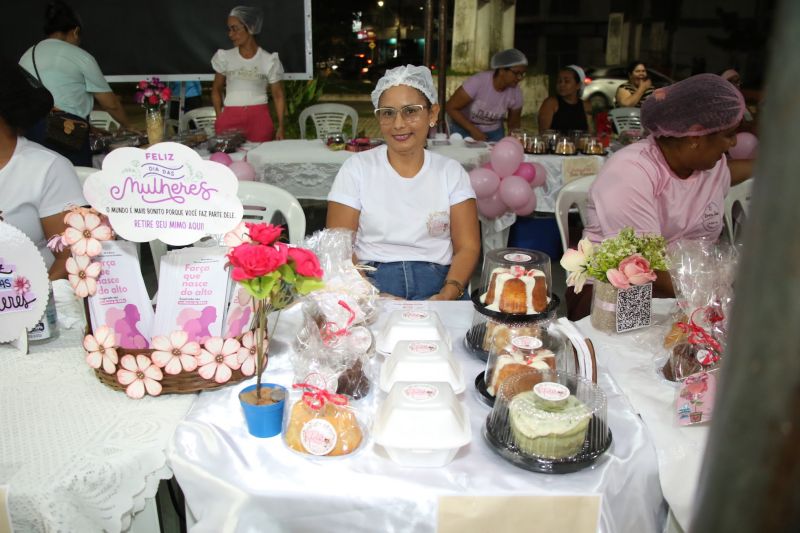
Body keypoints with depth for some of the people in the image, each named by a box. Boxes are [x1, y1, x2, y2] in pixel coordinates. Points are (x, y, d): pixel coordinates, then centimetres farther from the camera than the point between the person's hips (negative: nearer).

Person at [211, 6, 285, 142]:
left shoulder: (269, 60, 1)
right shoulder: (224, 57, 7)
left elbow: (278, 96, 3)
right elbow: (216, 90, 15)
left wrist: (281, 127, -3)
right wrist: (219, 118, 4)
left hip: (259, 118, -1)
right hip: (230, 118, 2)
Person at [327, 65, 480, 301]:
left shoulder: (451, 172, 10)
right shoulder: (356, 168, 5)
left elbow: (468, 246, 4)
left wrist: (447, 296, -15)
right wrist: (374, 298, -18)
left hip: (438, 285, 2)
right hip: (371, 281, -1)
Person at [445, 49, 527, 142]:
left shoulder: (516, 92, -15)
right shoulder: (477, 82, -28)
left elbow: (514, 124, 1)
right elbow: (450, 108, -21)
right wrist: (473, 130, -25)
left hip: (494, 133, 3)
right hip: (464, 129, -3)